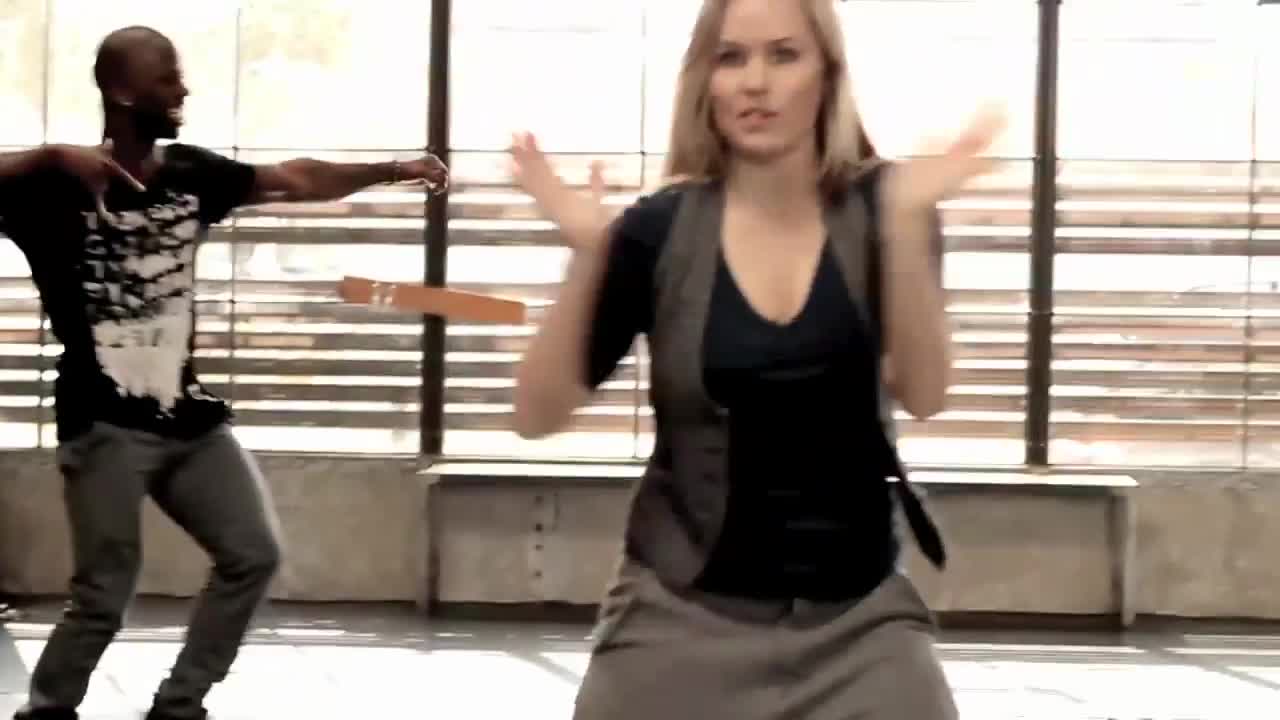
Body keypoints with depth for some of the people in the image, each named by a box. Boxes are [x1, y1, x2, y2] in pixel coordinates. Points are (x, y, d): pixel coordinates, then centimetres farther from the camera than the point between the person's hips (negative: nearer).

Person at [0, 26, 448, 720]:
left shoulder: (189, 173, 5)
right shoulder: (59, 188, -11)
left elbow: (295, 180, 8)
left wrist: (394, 170, 0)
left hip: (188, 416, 7)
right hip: (107, 426, -6)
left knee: (253, 555, 8)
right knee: (104, 596, -4)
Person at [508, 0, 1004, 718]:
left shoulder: (880, 210, -2)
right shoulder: (661, 228, -5)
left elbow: (923, 395, -15)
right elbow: (539, 415, -7)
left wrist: (908, 223, -24)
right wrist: (589, 253, -18)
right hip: (684, 612, 0)